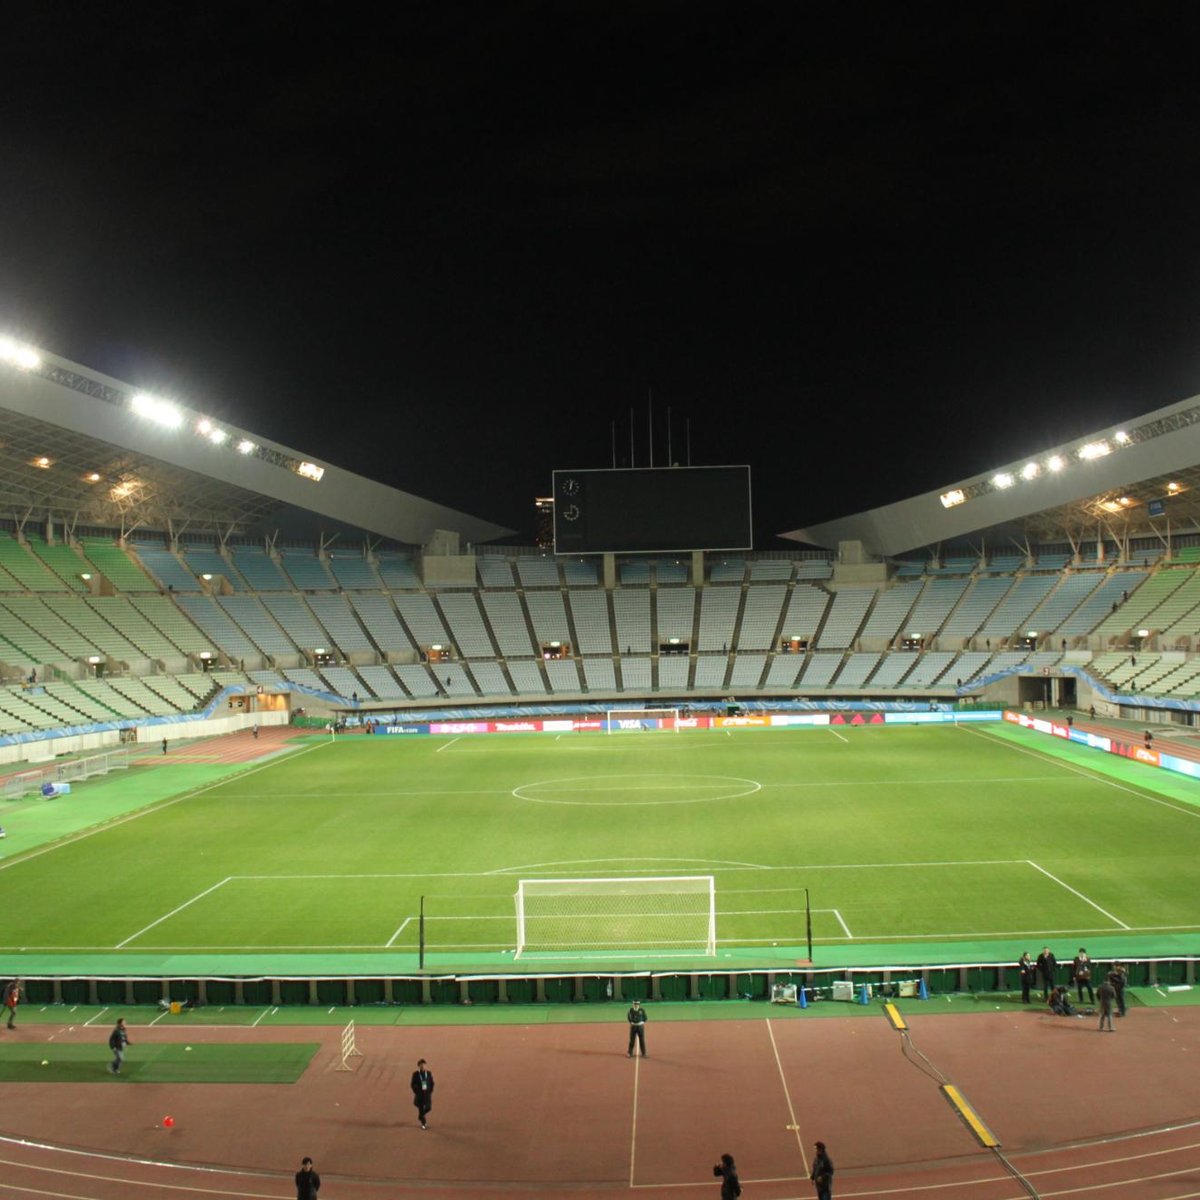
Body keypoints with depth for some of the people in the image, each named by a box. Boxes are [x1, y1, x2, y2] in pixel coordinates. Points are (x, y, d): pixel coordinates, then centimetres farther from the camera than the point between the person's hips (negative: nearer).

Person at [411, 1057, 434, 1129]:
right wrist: (416, 1092, -8)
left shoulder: (429, 1073, 0)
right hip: (419, 1094, -2)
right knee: (421, 1108, 0)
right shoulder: (415, 1074, -6)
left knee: (428, 1107, -2)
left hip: (427, 1093, 2)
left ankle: (421, 1116, 29)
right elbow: (413, 1084, -1)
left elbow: (432, 1083, 7)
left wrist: (430, 1091, -2)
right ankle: (423, 1123, 17)